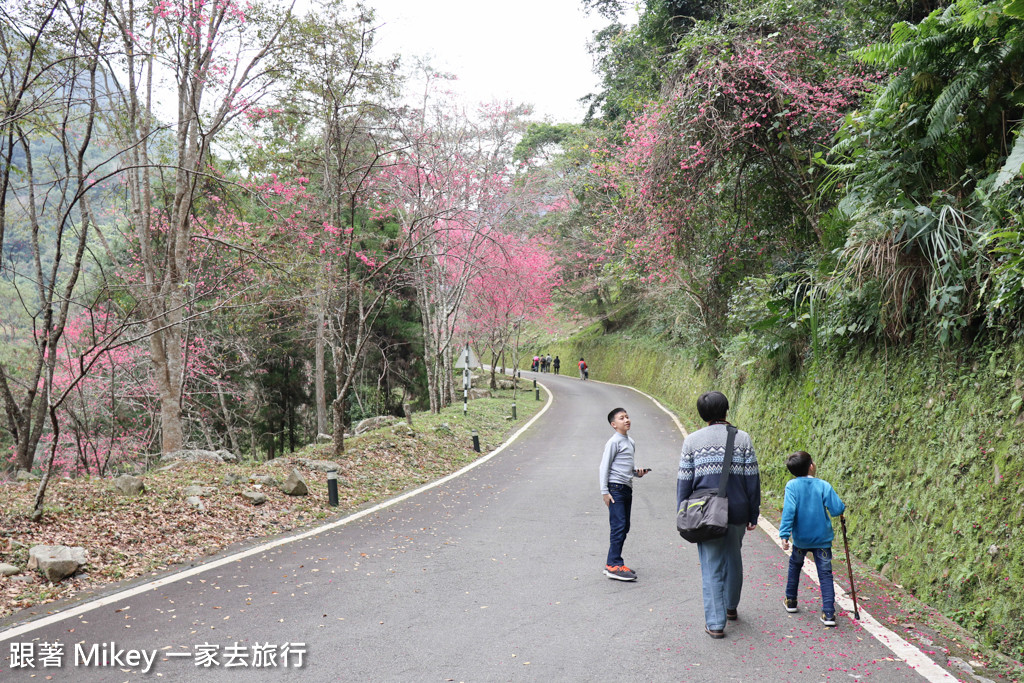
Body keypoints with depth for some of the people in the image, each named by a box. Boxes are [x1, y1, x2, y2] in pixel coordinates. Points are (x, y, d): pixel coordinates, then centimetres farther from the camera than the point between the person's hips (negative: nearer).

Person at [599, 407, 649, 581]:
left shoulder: (631, 442, 16)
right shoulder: (614, 442, -9)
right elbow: (604, 467, -10)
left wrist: (638, 472, 4)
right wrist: (604, 491, -14)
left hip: (627, 488, 9)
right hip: (615, 488, -9)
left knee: (624, 527, 10)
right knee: (618, 526, -12)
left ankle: (612, 563, 17)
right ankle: (614, 566, -11)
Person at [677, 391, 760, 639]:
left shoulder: (692, 441, -3)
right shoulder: (743, 438, 0)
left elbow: (684, 482, -2)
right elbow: (752, 480, 0)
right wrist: (753, 515, 8)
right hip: (737, 513, 2)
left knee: (711, 567, 5)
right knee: (733, 560, 22)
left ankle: (715, 623, 5)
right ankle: (731, 607, 40)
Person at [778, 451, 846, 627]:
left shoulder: (792, 485, -11)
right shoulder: (824, 486, -9)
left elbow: (789, 511, -20)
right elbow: (837, 509, -11)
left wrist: (784, 535, -21)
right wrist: (840, 508, 13)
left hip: (800, 539, 1)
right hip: (822, 538, -1)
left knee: (795, 565, 25)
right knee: (825, 574, 3)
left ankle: (791, 600, 34)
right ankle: (828, 613, -6)